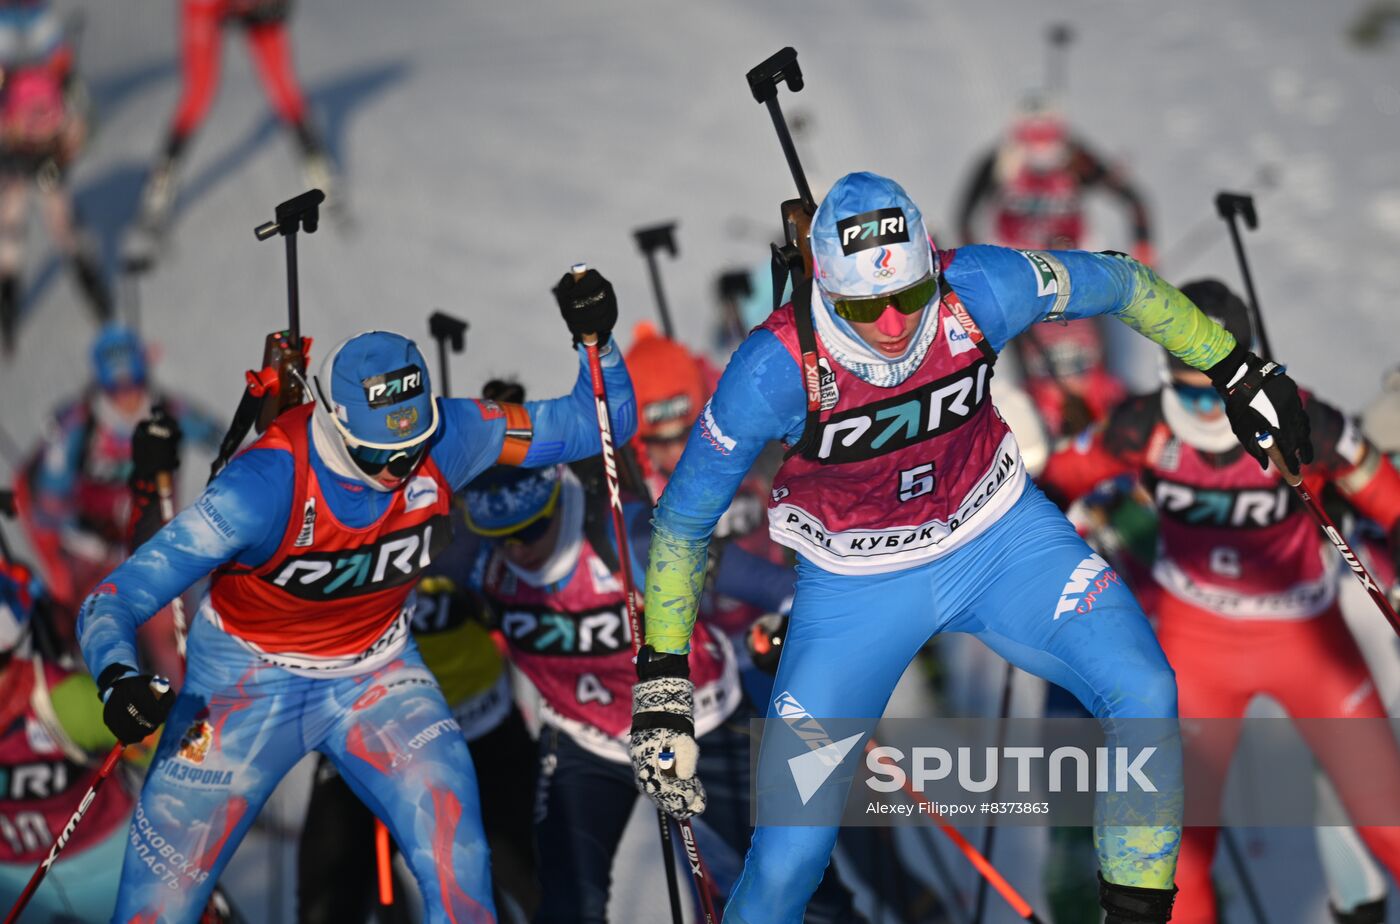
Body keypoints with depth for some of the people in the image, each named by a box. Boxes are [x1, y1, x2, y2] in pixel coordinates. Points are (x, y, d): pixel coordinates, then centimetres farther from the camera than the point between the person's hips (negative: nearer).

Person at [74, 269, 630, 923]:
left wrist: (595, 339, -27)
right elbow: (111, 601, -32)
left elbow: (599, 425, -8)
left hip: (375, 673, 3)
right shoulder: (267, 484, -32)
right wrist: (118, 681, -53)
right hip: (249, 682, -3)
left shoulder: (443, 438, -20)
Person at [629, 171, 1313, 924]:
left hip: (999, 534, 2)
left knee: (1145, 694, -19)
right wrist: (660, 685, -17)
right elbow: (682, 522, -16)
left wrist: (1236, 373, 4)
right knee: (787, 859, -9)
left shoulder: (979, 290, -24)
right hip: (857, 581, -2)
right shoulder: (778, 368, -28)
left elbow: (1122, 284, -4)